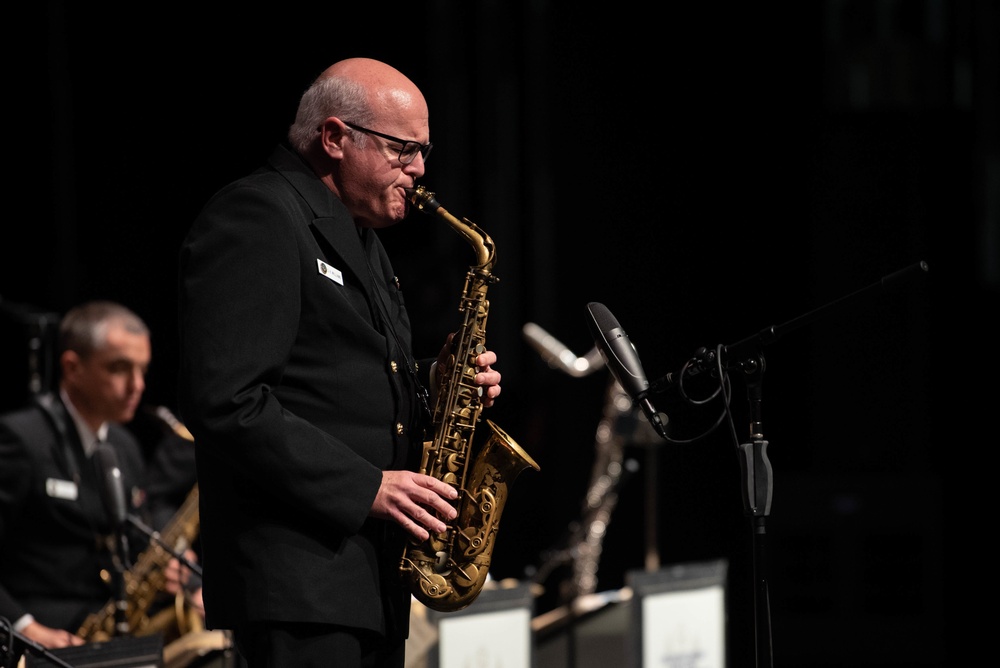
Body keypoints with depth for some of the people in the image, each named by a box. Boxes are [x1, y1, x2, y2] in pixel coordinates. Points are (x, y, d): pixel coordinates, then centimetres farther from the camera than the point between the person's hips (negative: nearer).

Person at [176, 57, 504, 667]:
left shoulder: (359, 237, 21)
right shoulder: (256, 217, -11)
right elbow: (224, 401, -20)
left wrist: (431, 382, 8)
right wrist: (364, 485, -21)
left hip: (374, 572, 10)